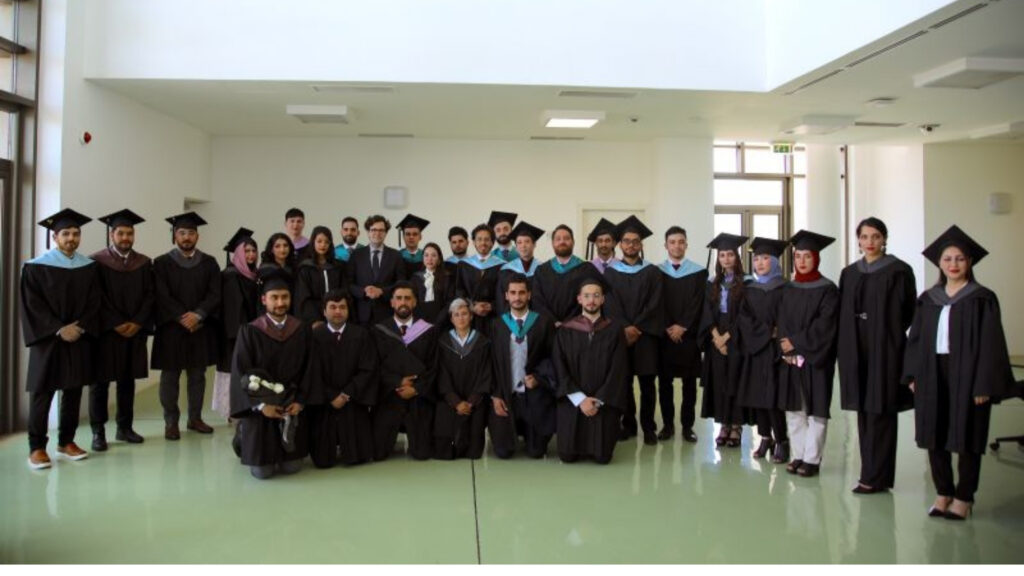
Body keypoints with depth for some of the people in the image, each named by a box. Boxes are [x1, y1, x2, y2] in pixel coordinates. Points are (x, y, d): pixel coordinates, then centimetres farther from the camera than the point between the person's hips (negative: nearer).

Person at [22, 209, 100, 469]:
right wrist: (59, 329, -15)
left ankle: (66, 442, 17)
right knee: (42, 393, -1)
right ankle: (37, 447, 6)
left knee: (74, 391, 7)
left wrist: (80, 327, -10)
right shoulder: (36, 267, -4)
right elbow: (33, 305, -8)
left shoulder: (89, 267, 7)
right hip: (47, 339, -3)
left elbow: (93, 303, 5)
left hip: (79, 338, 4)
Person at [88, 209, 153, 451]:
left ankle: (125, 428, 17)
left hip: (135, 331, 3)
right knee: (101, 381, 2)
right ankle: (98, 431, 9)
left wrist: (137, 322, -8)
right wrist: (117, 324, -13)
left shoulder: (144, 263, 8)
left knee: (128, 380, 9)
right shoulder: (97, 262, -3)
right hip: (105, 331, -3)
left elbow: (150, 295, 4)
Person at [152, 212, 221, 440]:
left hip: (201, 328, 2)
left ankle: (195, 418, 19)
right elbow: (162, 297, -7)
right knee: (170, 376, 3)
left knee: (198, 375, 9)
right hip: (171, 328, -2)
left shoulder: (209, 263, 7)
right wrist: (182, 318, -16)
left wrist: (197, 314, -16)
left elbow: (215, 294, -2)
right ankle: (171, 422, 12)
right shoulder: (162, 263, 1)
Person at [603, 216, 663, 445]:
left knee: (647, 383, 1)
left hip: (646, 335, -1)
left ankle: (649, 428, 9)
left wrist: (636, 328, -12)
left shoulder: (652, 272, 6)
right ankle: (628, 425, 15)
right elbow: (611, 305, -2)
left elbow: (653, 305, -3)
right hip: (619, 335, 1)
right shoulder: (610, 272, 8)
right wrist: (625, 328, -14)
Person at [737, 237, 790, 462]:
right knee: (756, 395, 4)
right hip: (754, 349, 5)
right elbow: (743, 317, 3)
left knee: (773, 395, -8)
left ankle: (781, 441, 3)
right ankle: (765, 439, 15)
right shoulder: (750, 289, 12)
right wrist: (765, 332, -9)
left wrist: (775, 336, -16)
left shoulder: (784, 288, -1)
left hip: (775, 350, -4)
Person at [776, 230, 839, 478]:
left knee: (816, 409, 1)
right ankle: (797, 456, 16)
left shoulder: (827, 289, -5)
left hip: (816, 358, -5)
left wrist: (796, 343, -13)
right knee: (793, 409, 8)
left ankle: (812, 460, 7)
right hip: (790, 358, 5)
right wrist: (786, 349, -8)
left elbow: (824, 326, -13)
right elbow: (781, 323, 7)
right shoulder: (788, 289, 10)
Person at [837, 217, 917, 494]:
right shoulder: (849, 273, 11)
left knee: (880, 412, -2)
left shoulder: (899, 271, -5)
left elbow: (909, 311, -5)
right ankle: (872, 471, 18)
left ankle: (876, 476, 5)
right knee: (864, 411, 9)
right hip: (856, 350, 5)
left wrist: (887, 335, -7)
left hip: (885, 349, -5)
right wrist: (845, 350, 4)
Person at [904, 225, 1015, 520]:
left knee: (966, 438, 4)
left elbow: (991, 344, -8)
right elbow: (916, 338, 10)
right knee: (934, 435, 7)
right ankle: (943, 493, 21)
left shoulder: (982, 299, -4)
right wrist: (913, 375, 3)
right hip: (932, 375, 4)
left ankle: (964, 497, 17)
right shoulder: (928, 299, 9)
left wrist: (984, 385, -14)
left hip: (966, 375, -4)